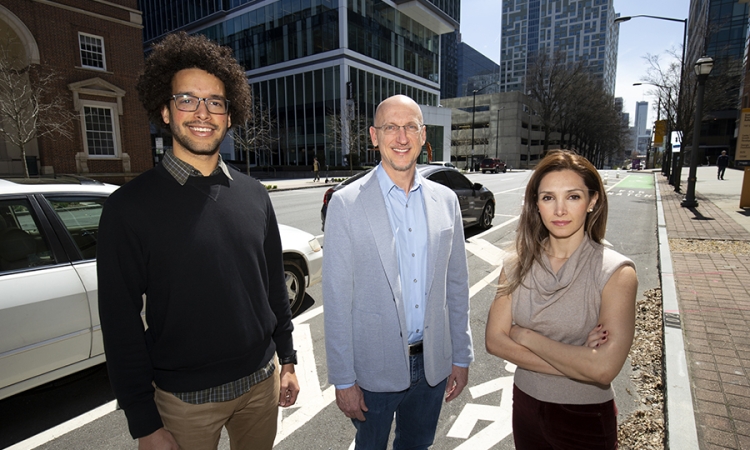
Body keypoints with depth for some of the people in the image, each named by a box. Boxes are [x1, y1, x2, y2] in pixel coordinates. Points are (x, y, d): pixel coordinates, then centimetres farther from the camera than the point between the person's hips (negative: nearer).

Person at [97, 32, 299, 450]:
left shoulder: (254, 195, -1)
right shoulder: (130, 206, -12)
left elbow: (275, 285, 5)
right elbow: (121, 323, -9)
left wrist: (287, 360, 8)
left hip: (261, 380, 4)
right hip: (184, 399, -3)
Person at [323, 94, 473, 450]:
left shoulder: (446, 200, 0)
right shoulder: (346, 203, -13)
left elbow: (456, 284, 5)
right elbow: (337, 298, -12)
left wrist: (461, 356, 7)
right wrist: (343, 379, -9)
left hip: (433, 363, 4)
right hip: (374, 367, -3)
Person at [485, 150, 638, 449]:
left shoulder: (616, 273, -18)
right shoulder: (518, 266, -8)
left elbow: (604, 368, -26)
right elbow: (494, 340, -12)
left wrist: (526, 336, -17)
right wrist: (576, 362, -20)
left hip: (586, 420, -3)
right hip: (526, 405, 3)